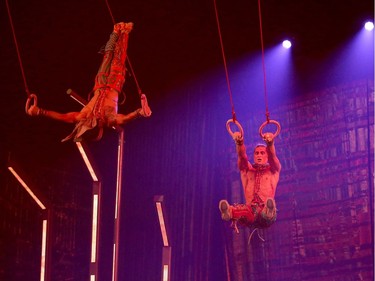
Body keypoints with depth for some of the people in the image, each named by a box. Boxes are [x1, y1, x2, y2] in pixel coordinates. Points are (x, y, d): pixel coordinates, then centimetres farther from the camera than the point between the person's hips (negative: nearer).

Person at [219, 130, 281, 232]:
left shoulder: (273, 170, 23)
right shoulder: (247, 170, 27)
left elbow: (272, 155, 0)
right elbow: (242, 156, 5)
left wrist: (270, 143, -24)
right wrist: (239, 143, -18)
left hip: (264, 216, -1)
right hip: (249, 214, 1)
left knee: (270, 204, -40)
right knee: (242, 210, -38)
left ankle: (268, 213, -76)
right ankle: (230, 213, -73)